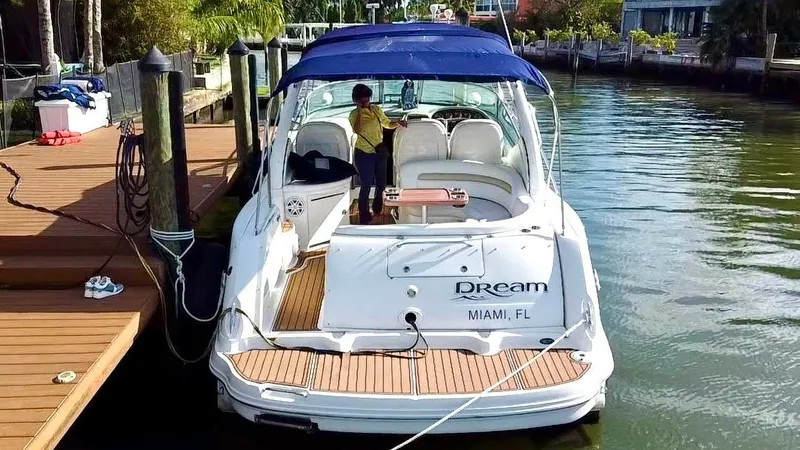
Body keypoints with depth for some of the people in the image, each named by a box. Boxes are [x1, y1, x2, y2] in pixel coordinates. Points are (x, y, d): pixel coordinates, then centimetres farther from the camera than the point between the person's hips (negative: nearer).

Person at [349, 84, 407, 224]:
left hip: (379, 152, 5)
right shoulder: (354, 115, -9)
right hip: (364, 154, -5)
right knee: (366, 186, -4)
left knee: (381, 184, 14)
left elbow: (388, 124, 14)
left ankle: (377, 210, 38)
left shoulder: (376, 109, 3)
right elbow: (357, 130, -28)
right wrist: (360, 111, -26)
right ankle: (364, 217, 7)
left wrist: (398, 123, -5)